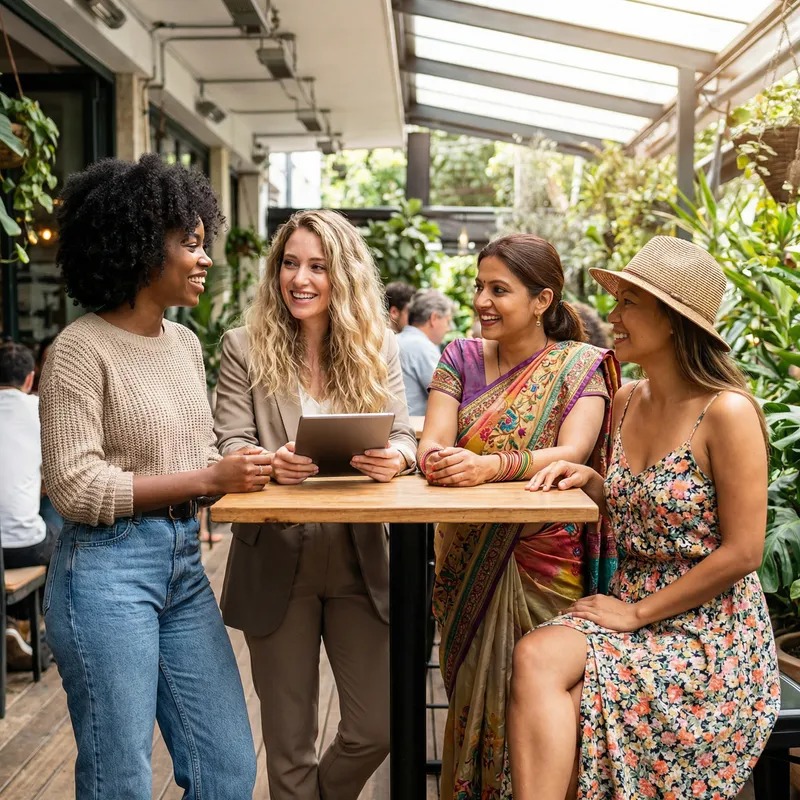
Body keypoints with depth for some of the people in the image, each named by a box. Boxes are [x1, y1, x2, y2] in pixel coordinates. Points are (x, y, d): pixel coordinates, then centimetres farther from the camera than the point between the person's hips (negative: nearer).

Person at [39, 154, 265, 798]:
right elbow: (76, 489, -15)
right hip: (107, 569, -7)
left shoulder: (186, 342, 10)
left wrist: (248, 470, -4)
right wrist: (208, 479, -18)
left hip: (184, 564, 7)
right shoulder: (81, 349, -11)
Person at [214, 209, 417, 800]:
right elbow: (230, 446, -6)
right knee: (289, 742, 11)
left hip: (360, 562, 2)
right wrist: (269, 462, -28)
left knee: (378, 728, 7)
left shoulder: (378, 348, 4)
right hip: (277, 563, -1)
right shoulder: (245, 348, -1)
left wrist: (396, 458, -25)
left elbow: (403, 436, -1)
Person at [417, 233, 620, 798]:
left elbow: (573, 451, -17)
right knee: (472, 696, 7)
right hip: (469, 564, 3)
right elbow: (432, 441, -2)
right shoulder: (462, 357, 8)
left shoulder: (580, 365, -1)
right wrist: (436, 459, -27)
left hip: (546, 558, -3)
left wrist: (491, 466, -33)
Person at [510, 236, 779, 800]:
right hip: (631, 607, 6)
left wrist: (638, 612, -13)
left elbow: (742, 552, -16)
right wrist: (591, 481, -2)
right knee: (535, 658, -24)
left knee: (539, 661, -25)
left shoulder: (726, 411, -15)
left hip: (709, 630, -6)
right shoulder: (626, 403, 7)